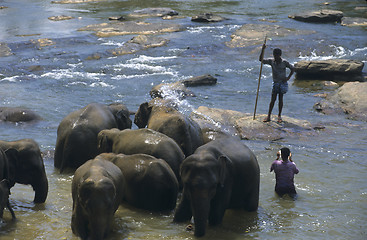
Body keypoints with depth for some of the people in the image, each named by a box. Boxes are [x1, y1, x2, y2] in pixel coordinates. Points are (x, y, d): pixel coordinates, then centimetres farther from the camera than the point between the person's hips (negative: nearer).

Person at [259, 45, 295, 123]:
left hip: (283, 82, -1)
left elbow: (292, 69, 2)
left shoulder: (284, 62, -7)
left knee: (280, 99, 3)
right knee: (273, 99, -2)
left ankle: (279, 116, 12)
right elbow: (261, 59, -7)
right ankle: (268, 116, 0)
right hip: (275, 83, 2)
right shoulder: (271, 61, -2)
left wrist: (288, 77, -9)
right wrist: (263, 49, -17)